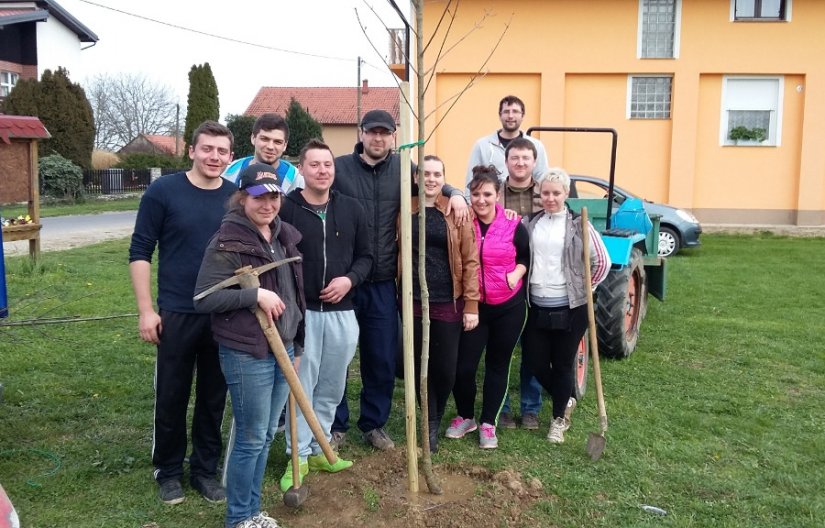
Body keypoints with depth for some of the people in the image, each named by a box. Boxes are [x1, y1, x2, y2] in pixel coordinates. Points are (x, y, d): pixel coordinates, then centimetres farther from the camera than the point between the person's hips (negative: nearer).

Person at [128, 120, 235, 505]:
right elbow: (140, 252, -4)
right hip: (176, 315, -2)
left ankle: (205, 469, 29)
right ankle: (169, 471, 28)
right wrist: (146, 310, -8)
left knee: (214, 397, 12)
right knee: (171, 397, 9)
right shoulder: (163, 192, -6)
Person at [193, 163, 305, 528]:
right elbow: (204, 299, -17)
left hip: (283, 349, 7)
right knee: (251, 438, 3)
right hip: (247, 354, -7)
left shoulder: (285, 236, 9)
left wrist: (297, 345, 18)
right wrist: (255, 295, -23)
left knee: (266, 435, 15)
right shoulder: (227, 243, -13)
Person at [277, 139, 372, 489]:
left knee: (331, 388, 13)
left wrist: (349, 279, -7)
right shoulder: (285, 209, -7)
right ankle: (298, 456, 17)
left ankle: (319, 448, 28)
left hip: (341, 312, 4)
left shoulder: (351, 209, 6)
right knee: (300, 387, 3)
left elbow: (365, 256, 11)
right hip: (300, 311, -4)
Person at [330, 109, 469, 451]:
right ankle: (336, 425, 25)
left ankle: (374, 424, 30)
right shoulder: (339, 167, -3)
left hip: (383, 284, 3)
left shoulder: (402, 168, 6)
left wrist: (455, 194, 1)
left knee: (382, 360, 11)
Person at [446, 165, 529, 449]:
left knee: (497, 366, 11)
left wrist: (516, 273, -11)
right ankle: (465, 416, 23)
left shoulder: (513, 225, -7)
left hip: (508, 307, 0)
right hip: (473, 306, 0)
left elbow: (527, 256, 8)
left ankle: (488, 423, 27)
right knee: (463, 367, -3)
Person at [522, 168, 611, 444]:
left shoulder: (578, 224, -5)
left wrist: (586, 288, 1)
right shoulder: (532, 222, 5)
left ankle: (560, 418, 26)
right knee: (535, 362, 8)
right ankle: (564, 399, 36)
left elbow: (602, 261, -3)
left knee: (563, 364, 7)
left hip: (569, 307, -3)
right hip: (537, 306, 3)